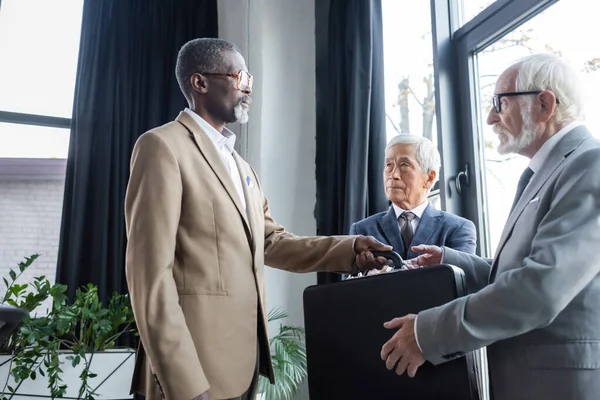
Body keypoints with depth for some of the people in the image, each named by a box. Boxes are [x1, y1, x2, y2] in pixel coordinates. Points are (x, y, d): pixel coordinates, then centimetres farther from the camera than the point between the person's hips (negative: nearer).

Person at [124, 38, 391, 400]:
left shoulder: (241, 166, 18)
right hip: (195, 368, -8)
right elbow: (151, 273, -18)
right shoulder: (163, 146, -10)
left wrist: (351, 248, 1)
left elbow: (271, 242, 14)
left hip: (244, 362, 9)